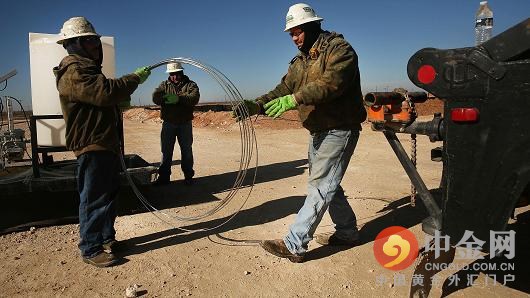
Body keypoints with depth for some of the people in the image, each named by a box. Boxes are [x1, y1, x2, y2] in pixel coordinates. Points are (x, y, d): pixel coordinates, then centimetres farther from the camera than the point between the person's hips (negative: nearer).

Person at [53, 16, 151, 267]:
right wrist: (136, 77, -18)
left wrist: (122, 99, 12)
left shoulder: (86, 67, 20)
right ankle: (91, 250, 10)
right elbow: (106, 92, -29)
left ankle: (107, 238, 32)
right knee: (94, 198, -3)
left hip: (106, 144, 11)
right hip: (92, 146, -11)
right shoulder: (73, 71, -16)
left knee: (109, 193, 18)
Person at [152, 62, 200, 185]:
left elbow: (194, 98, -19)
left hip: (185, 123, -1)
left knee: (187, 151, 7)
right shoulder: (164, 85, 8)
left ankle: (188, 176, 18)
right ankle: (164, 176, 16)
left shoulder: (190, 84, 1)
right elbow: (155, 97, -10)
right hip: (168, 123, 2)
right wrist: (166, 98, -31)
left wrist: (179, 98, -34)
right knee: (166, 151, 7)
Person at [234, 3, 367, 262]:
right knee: (327, 184, 16)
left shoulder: (339, 48, -13)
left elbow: (331, 83, -29)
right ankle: (347, 232, 32)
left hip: (339, 129, -9)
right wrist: (257, 106, -13)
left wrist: (294, 99, -38)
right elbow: (283, 90, 3)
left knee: (320, 187, -8)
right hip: (317, 132, 9)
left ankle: (294, 245, -5)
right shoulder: (299, 62, 12)